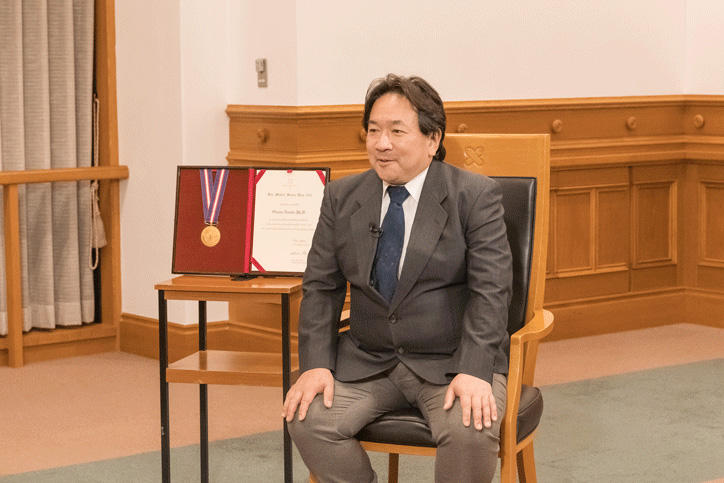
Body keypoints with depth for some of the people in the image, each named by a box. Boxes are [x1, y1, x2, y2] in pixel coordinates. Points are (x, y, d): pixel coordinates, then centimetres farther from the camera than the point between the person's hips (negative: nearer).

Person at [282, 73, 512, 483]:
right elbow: (321, 287, 6)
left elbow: (490, 290, -12)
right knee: (306, 416, -20)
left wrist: (474, 372, -24)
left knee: (471, 429, -31)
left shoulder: (475, 196, -5)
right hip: (367, 362, 4)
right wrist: (316, 364, -8)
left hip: (453, 362, -4)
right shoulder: (342, 198, 7)